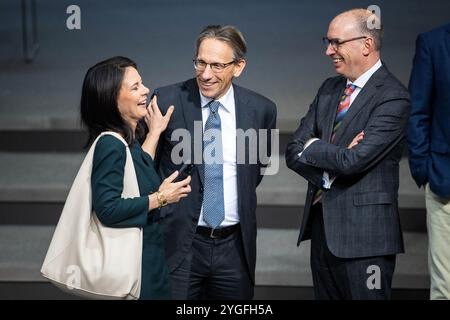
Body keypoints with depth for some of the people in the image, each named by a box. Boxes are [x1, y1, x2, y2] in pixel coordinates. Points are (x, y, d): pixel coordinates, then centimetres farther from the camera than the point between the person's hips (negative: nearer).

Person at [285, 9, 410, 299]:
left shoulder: (393, 97, -13)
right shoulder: (329, 89, 11)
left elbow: (353, 161, -21)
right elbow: (294, 151, 7)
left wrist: (312, 147, -4)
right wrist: (334, 157, -12)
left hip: (364, 232, -7)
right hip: (322, 224, 7)